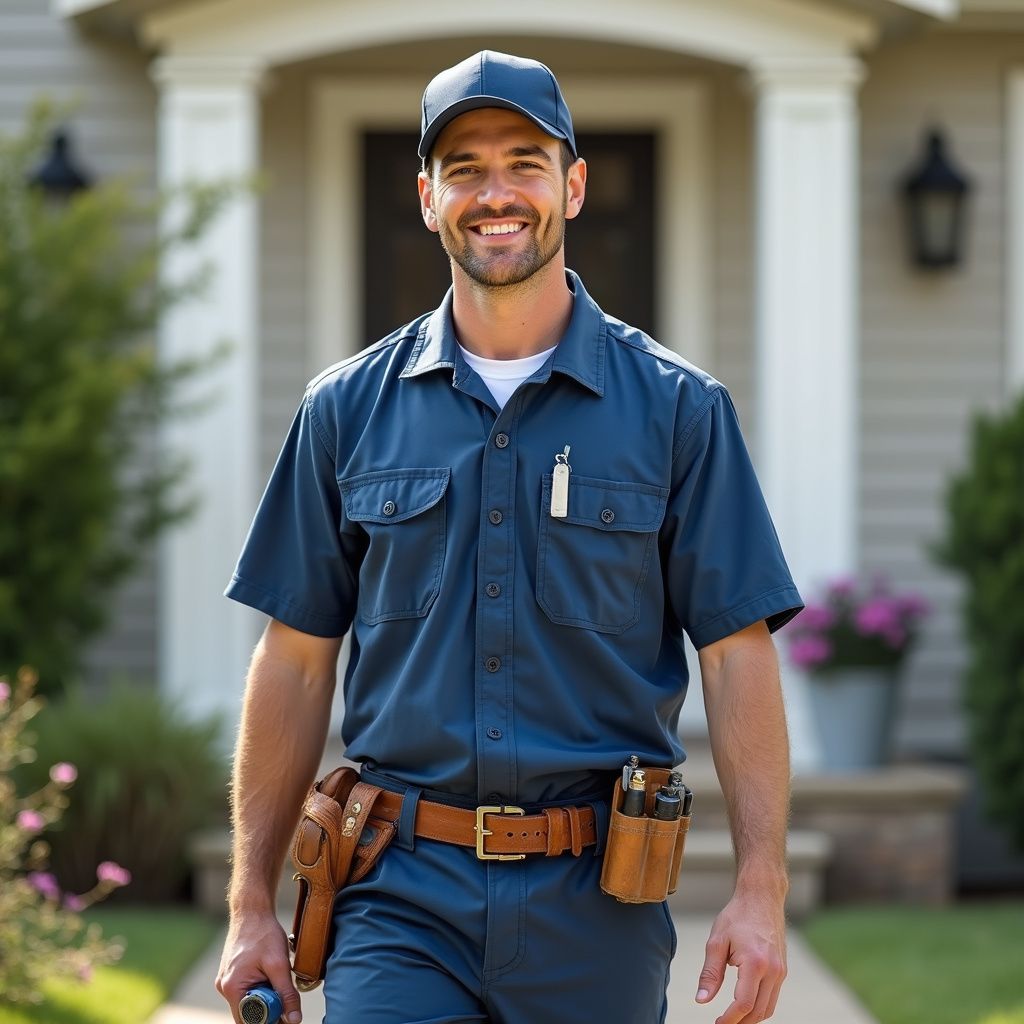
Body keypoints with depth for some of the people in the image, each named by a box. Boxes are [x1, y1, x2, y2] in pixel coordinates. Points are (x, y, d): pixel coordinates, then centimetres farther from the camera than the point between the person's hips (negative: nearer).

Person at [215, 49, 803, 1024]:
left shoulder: (677, 409, 3)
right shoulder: (348, 410, 7)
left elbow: (737, 653, 0)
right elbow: (296, 660, 9)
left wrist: (760, 889, -8)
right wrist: (252, 905, 5)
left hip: (596, 907, 0)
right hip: (400, 897, 1)